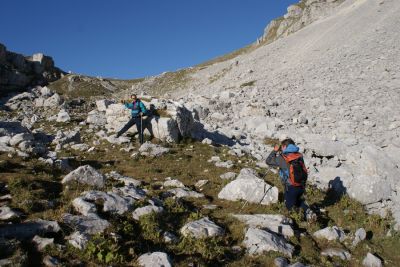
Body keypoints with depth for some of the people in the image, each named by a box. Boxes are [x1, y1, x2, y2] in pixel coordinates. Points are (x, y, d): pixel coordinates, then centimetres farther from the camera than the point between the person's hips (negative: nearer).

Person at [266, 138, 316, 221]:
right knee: (297, 200, 33)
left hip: (291, 187, -6)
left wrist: (275, 151, 9)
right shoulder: (299, 156, 1)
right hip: (301, 186, 6)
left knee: (291, 207, 14)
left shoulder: (282, 158, -13)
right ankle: (307, 210, 8)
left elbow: (268, 161, -3)